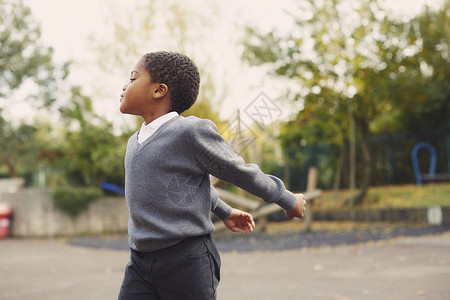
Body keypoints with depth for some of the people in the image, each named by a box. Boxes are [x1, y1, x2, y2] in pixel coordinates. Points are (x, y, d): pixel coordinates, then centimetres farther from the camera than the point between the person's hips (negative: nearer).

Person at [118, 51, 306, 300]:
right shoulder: (136, 142, 14)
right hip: (140, 262, 7)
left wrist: (289, 201, 10)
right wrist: (224, 211, 37)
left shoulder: (191, 131, -12)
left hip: (186, 261, -6)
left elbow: (242, 172, -1)